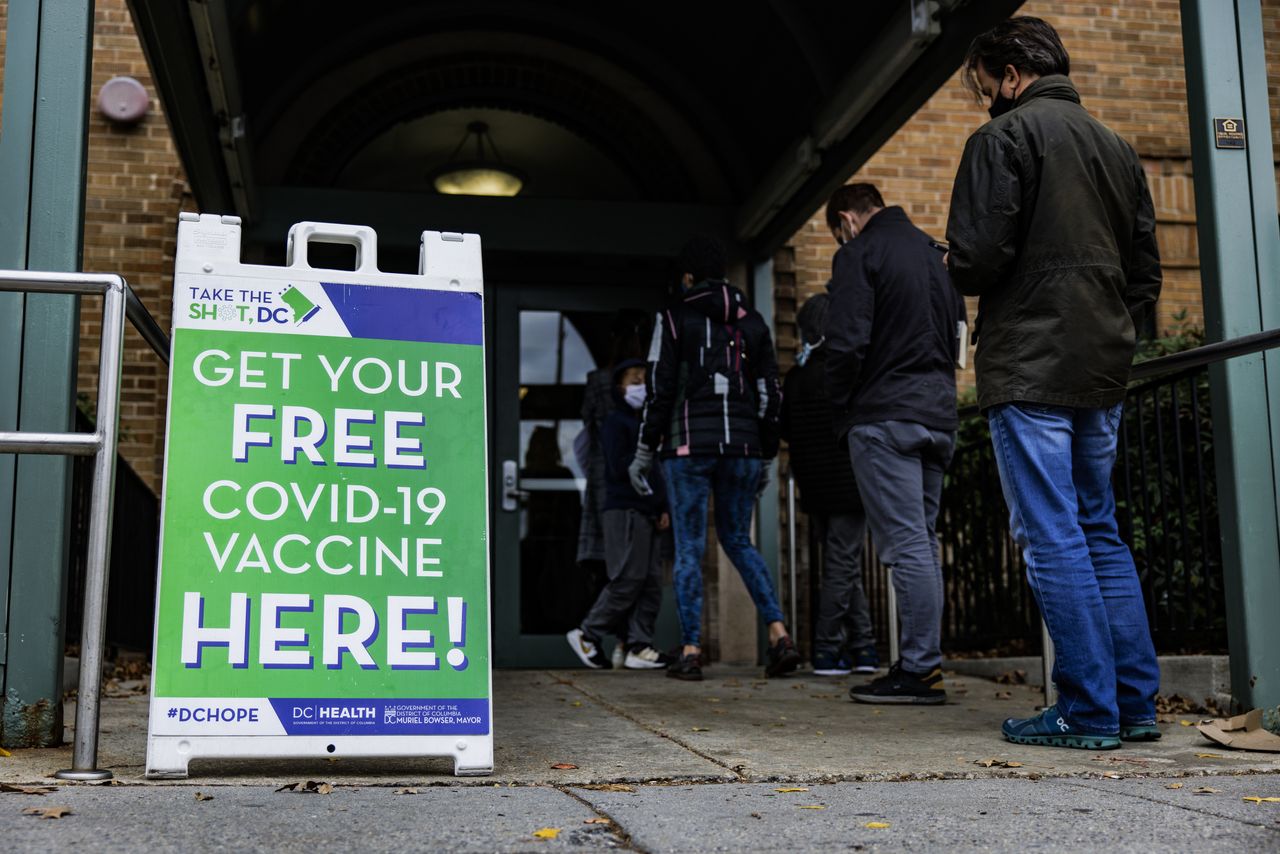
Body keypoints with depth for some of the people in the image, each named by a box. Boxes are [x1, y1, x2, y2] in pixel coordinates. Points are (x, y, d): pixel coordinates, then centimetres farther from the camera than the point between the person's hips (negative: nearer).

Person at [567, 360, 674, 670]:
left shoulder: (645, 424, 24)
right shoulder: (615, 423, -2)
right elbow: (619, 467, -14)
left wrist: (663, 509, 15)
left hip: (647, 513, 9)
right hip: (624, 511, -9)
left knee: (652, 582, 2)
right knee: (628, 580, -12)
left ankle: (639, 647, 2)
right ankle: (586, 634, -1)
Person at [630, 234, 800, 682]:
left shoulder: (675, 318, 0)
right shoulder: (753, 322, 12)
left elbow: (660, 389, -5)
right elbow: (769, 393, 12)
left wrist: (644, 453, 2)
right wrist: (764, 458, 18)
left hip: (690, 447, -4)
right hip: (743, 445, 4)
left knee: (689, 548, 2)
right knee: (738, 540, 15)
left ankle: (691, 652, 1)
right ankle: (779, 633, 2)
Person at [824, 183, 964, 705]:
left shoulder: (858, 255, -4)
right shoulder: (935, 254, 20)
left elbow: (847, 342, -14)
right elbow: (957, 336, 21)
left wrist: (842, 407, -2)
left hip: (883, 416, -8)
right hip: (938, 414, 8)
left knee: (905, 544, -8)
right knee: (922, 542, 11)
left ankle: (920, 671, -7)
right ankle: (922, 663, 14)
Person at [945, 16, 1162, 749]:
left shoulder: (1005, 136, -5)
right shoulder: (1117, 147, 18)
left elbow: (978, 257, -14)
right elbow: (1147, 270, 17)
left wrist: (965, 275, 8)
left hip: (1030, 371, -7)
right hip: (1103, 372, 8)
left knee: (1052, 538, -4)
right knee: (1101, 532, 13)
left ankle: (1090, 710, -2)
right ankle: (1137, 701, 14)